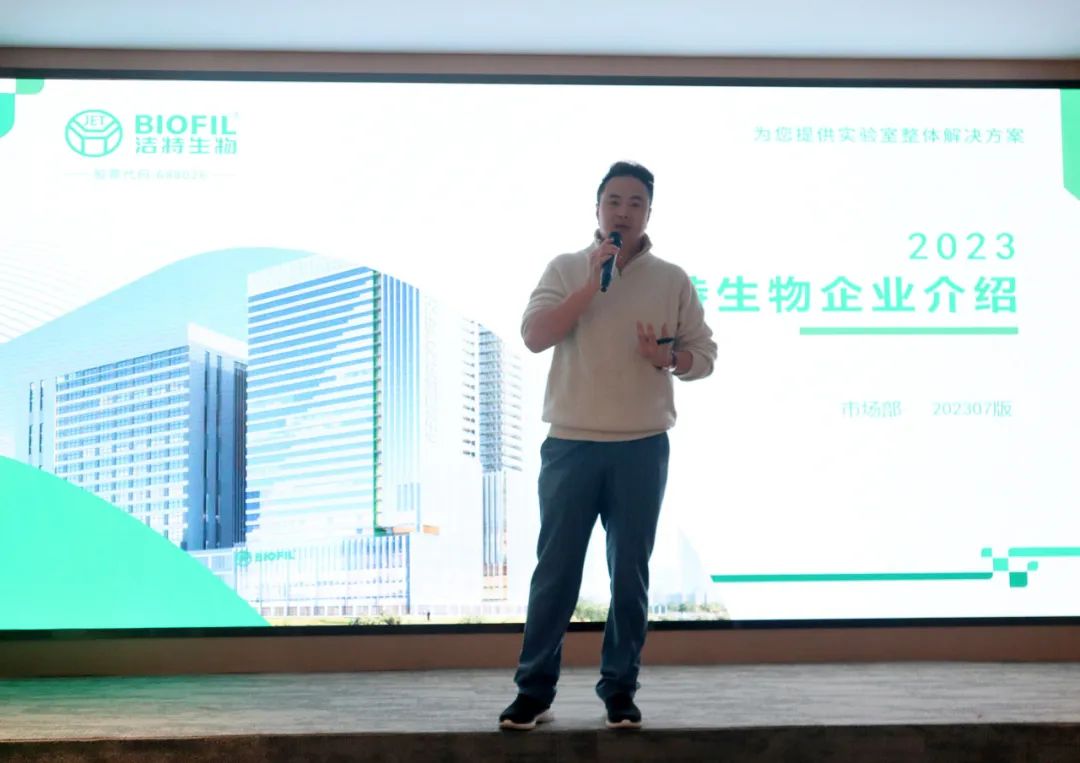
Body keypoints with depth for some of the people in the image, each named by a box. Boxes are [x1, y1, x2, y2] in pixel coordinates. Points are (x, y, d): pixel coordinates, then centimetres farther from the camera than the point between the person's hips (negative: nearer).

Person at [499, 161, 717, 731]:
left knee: (631, 575, 5)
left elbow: (704, 354, 8)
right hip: (570, 445, -1)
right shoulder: (566, 269, 5)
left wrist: (668, 356, -14)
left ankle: (619, 691, 15)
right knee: (555, 571, 1)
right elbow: (534, 335, -8)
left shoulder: (672, 280, 7)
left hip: (642, 448, 1)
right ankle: (534, 690, 9)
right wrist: (591, 284, -14)